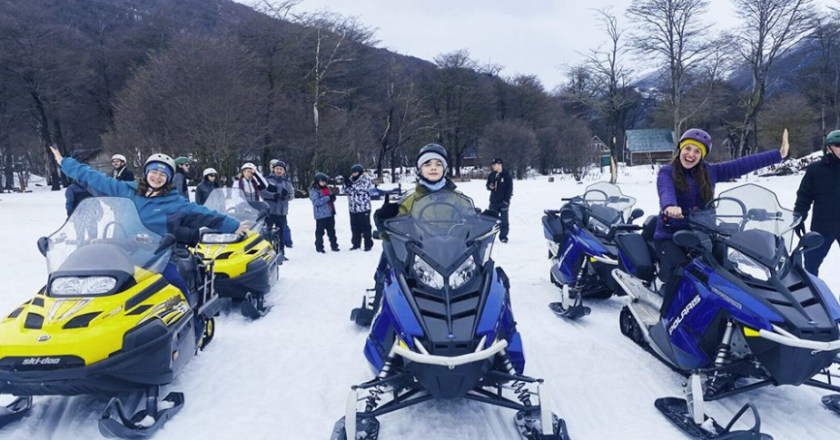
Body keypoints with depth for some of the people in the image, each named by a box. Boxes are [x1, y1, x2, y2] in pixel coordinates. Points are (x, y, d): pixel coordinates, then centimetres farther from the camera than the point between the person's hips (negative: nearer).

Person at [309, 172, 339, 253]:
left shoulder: (327, 189, 14)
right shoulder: (313, 191, -7)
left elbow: (332, 199, 15)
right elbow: (316, 202, -19)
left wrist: (333, 197, -10)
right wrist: (328, 198, -24)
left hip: (330, 213, 7)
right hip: (321, 215, -7)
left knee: (331, 231, 13)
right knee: (320, 231, -1)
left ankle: (334, 245, 20)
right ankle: (319, 247, 6)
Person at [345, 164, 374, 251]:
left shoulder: (366, 180, -8)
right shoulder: (351, 180, 10)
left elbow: (362, 189, -18)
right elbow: (346, 191, 12)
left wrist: (352, 185, -21)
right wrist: (346, 184, -7)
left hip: (363, 208, -6)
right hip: (353, 208, 6)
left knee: (365, 226, -1)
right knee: (354, 227, 13)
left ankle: (368, 244, 7)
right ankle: (356, 244, 23)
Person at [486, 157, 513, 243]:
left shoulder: (507, 175, -5)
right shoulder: (492, 175, 7)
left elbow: (510, 188, -5)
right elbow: (488, 185, 15)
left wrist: (506, 199, -12)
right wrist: (490, 186, -9)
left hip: (503, 201, -4)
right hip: (493, 201, 4)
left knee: (504, 220, 2)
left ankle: (503, 236, 9)